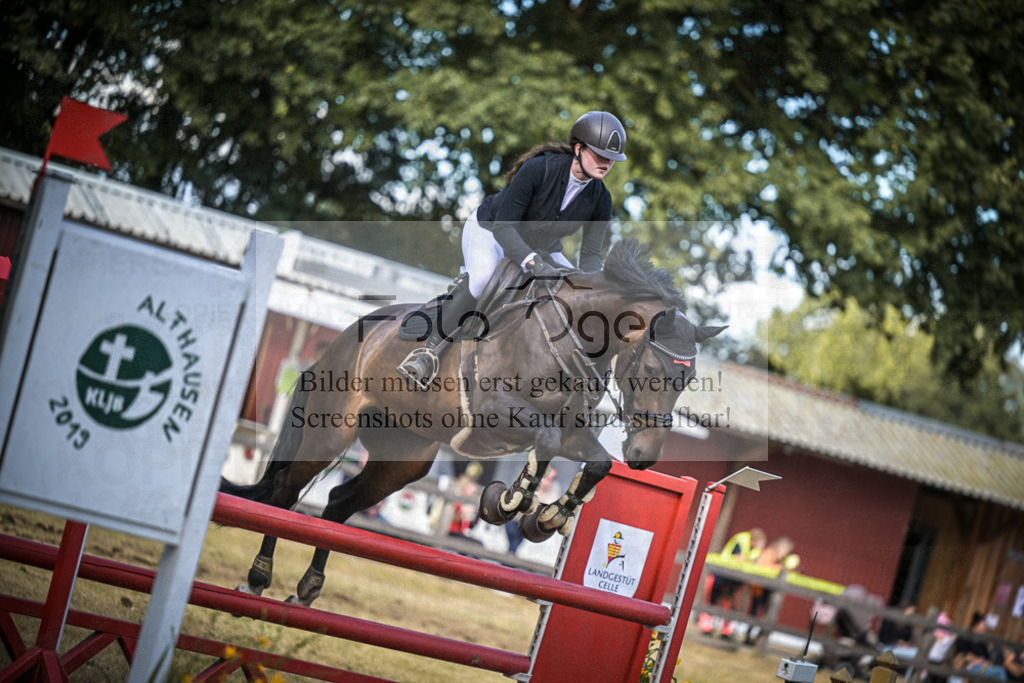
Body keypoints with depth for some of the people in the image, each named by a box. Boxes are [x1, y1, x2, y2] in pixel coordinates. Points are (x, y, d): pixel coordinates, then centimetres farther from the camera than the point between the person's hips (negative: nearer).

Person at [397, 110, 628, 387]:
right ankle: (430, 349, -30)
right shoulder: (538, 169, -32)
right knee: (482, 277, -36)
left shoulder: (600, 199, -17)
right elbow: (503, 226, -33)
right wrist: (533, 263, -48)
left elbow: (590, 253, -11)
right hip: (489, 230, -6)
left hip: (540, 247, 6)